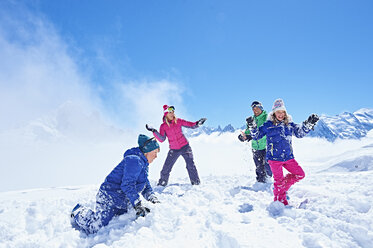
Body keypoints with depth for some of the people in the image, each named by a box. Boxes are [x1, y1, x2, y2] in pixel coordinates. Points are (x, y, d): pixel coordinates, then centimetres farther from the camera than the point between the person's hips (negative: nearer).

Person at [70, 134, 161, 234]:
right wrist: (138, 205, -27)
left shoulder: (143, 164, 13)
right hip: (109, 199, -10)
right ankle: (78, 213, 19)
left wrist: (153, 198, -1)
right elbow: (127, 185, -28)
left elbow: (146, 187, 18)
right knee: (94, 228, -12)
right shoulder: (134, 160, -20)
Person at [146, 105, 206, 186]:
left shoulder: (178, 121, -1)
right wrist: (154, 131, -21)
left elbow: (191, 125, 0)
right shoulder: (163, 126, -1)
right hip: (174, 150, 0)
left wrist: (198, 123, -19)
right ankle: (162, 183, 20)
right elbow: (161, 139, -10)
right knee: (166, 168, -1)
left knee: (191, 165, -8)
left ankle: (196, 183, 7)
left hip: (185, 146, 0)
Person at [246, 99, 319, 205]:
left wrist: (309, 124, -3)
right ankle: (281, 201, 18)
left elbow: (300, 133, 10)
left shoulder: (289, 124, 8)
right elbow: (257, 136, 2)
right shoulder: (268, 125, -2)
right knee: (279, 180, 0)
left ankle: (282, 187, 22)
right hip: (274, 157, -4)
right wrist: (252, 127, -15)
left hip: (288, 157, 5)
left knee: (300, 174, 5)